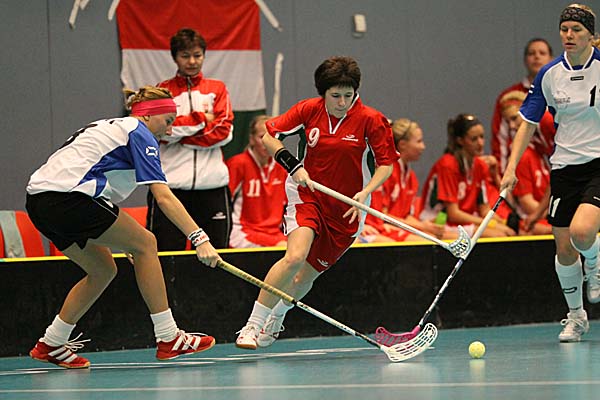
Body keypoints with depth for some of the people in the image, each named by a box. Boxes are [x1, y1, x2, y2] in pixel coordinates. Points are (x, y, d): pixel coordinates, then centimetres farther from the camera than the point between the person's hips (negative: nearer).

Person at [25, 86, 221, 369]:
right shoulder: (139, 133, 0)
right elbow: (163, 197, -10)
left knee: (103, 270, 19)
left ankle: (50, 345, 20)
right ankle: (168, 338, 0)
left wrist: (121, 239, 27)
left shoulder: (110, 127, 28)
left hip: (38, 202, 9)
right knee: (145, 243, 0)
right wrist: (199, 239, -14)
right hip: (66, 197, -9)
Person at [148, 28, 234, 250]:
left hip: (212, 184, 2)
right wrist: (200, 119, -6)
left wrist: (181, 134, -6)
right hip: (171, 185, -2)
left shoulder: (217, 89, 14)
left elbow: (224, 131, 0)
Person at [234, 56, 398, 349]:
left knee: (307, 275, 8)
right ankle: (252, 327, -21)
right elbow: (268, 135, 2)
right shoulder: (309, 110, -6)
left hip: (346, 208, 1)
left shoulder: (370, 120, -10)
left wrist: (365, 193, -20)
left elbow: (386, 163, -4)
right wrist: (294, 166, -11)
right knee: (295, 256, -26)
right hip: (307, 195, -1)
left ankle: (274, 322, 38)